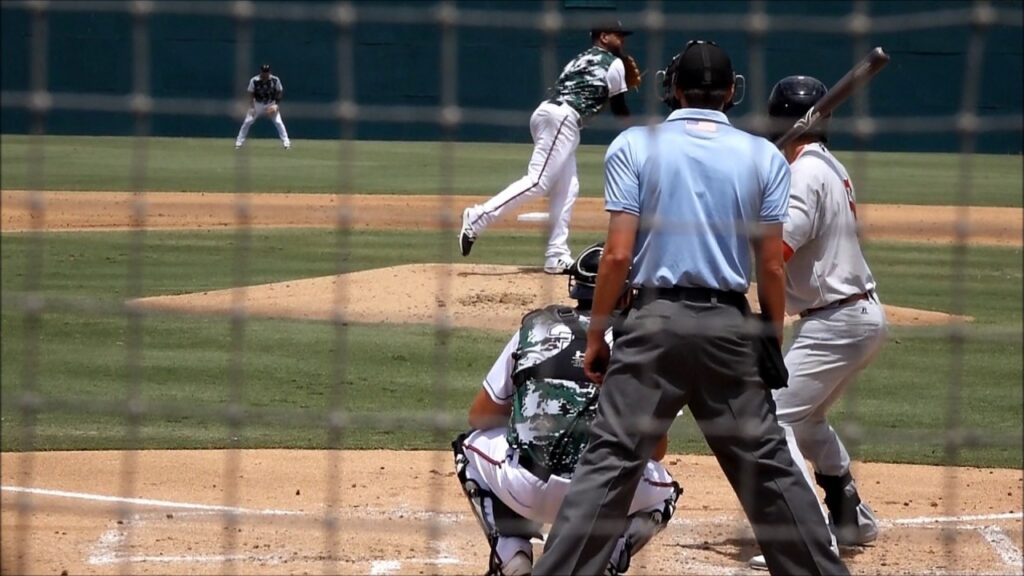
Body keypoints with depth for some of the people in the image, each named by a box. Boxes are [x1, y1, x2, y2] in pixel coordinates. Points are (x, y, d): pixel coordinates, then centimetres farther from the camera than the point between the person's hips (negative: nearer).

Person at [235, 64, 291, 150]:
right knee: (247, 122, -7)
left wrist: (276, 106, -12)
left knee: (278, 122, -12)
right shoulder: (254, 81, -17)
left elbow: (279, 93, -3)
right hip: (257, 104, 0)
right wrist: (252, 108, -18)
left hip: (271, 105, 0)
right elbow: (251, 95, -9)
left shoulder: (275, 80, -15)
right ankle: (239, 142, 4)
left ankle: (286, 142, -3)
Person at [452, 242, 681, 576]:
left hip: (524, 490, 1)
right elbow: (656, 449, 12)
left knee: (474, 447, 33)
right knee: (664, 492, 32)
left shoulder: (535, 327, 14)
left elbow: (479, 417, 20)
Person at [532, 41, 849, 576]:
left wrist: (594, 338, 1)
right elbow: (771, 266, 3)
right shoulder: (764, 157, 5)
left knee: (609, 460, -4)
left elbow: (618, 254, -6)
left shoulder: (634, 145, -1)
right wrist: (772, 345, 13)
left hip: (655, 320, -2)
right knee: (767, 464, 11)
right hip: (731, 325, 2)